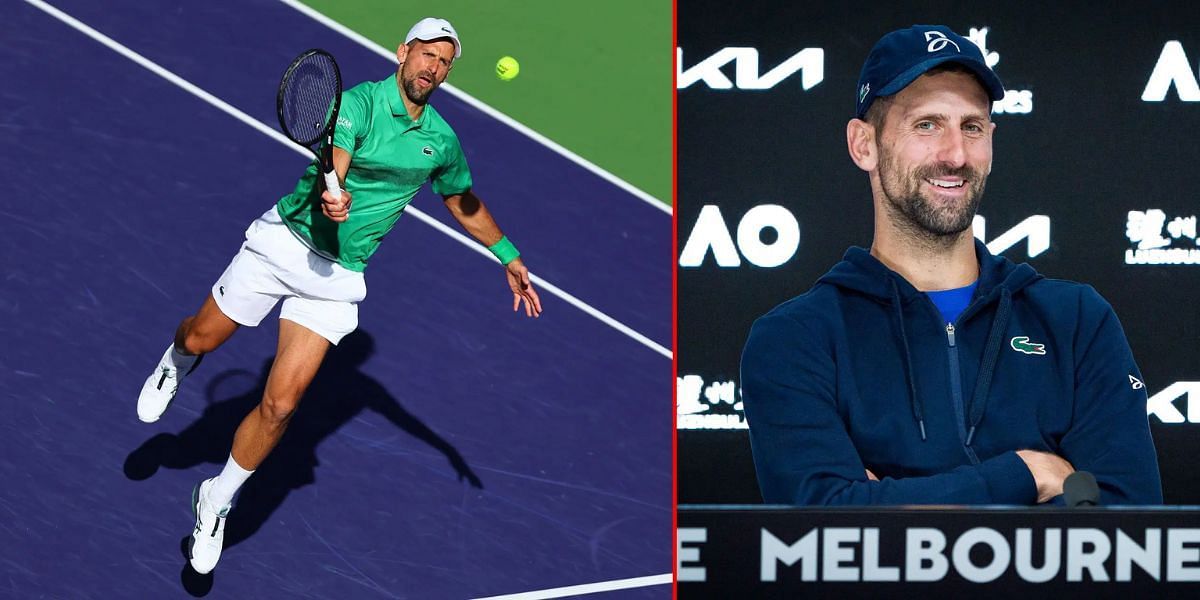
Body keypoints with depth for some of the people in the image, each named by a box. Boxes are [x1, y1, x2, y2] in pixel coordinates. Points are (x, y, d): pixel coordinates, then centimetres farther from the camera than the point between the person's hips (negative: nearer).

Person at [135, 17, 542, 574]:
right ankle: (176, 362, 55)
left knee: (280, 406, -5)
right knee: (200, 337, 14)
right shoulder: (358, 101, -14)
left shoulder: (442, 141, 4)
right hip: (285, 241, -3)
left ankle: (216, 502, 15)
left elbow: (465, 204, 22)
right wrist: (332, 196, -53)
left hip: (337, 276, 3)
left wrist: (510, 258, 22)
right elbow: (333, 165, -31)